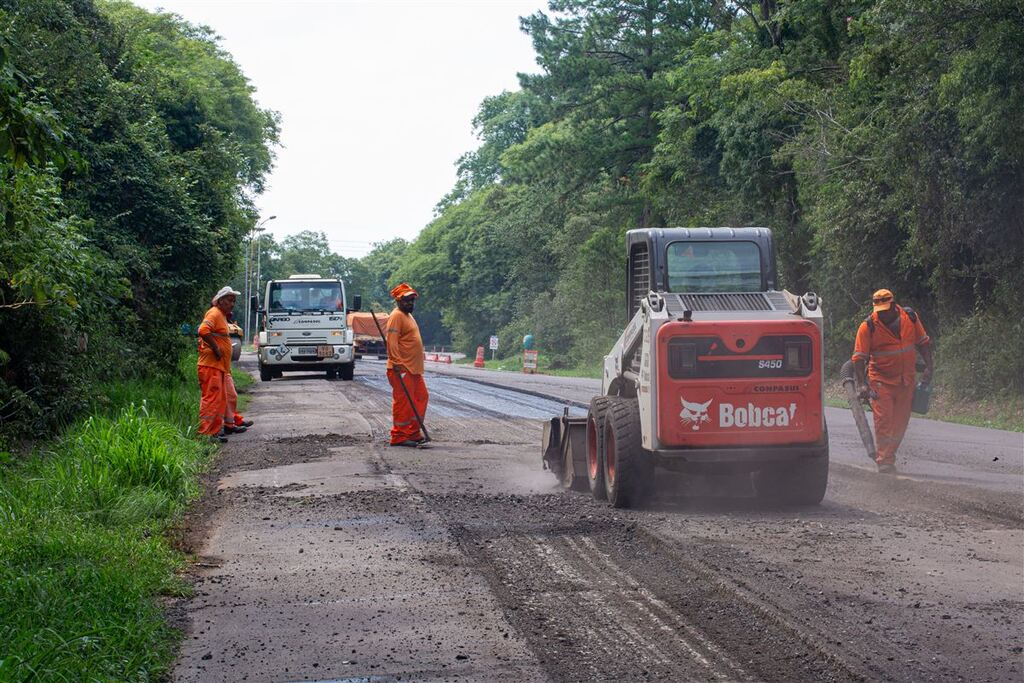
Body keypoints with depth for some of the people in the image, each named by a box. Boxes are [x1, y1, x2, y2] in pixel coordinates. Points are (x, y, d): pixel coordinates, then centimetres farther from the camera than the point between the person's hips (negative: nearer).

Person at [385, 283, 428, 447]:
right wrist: (397, 363, -27)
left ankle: (413, 433, 19)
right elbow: (391, 341, -21)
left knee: (421, 398, 13)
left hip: (414, 368, 10)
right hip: (401, 369, -10)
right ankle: (399, 437, -3)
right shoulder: (396, 316, -12)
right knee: (403, 402, -8)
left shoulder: (408, 316, 20)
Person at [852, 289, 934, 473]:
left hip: (906, 380, 4)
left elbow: (923, 342, 11)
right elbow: (859, 357, -12)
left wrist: (928, 367, 0)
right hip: (881, 381, -4)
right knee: (883, 420, -11)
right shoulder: (868, 326, -12)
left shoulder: (910, 317, -1)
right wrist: (862, 383, -21)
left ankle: (889, 457, 18)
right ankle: (884, 461, -8)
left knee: (901, 422, 7)